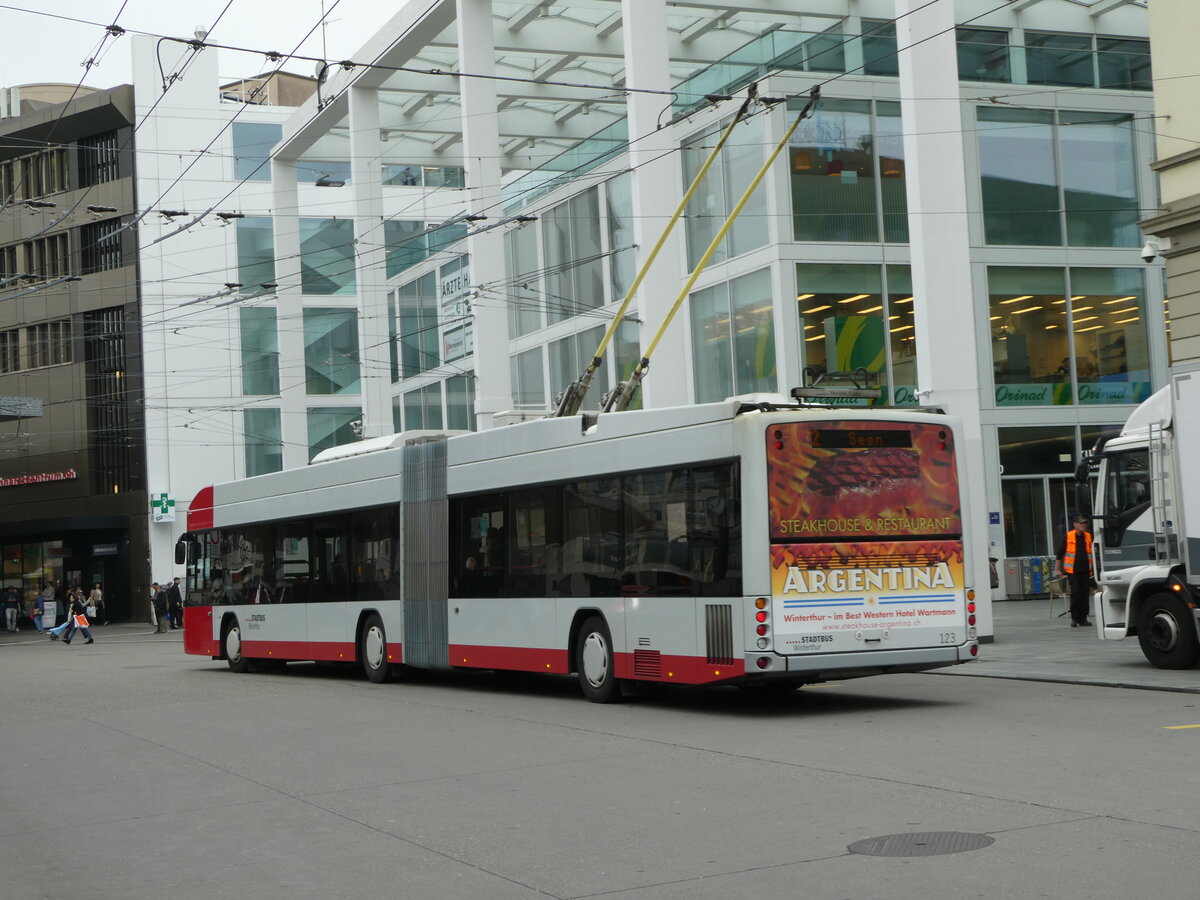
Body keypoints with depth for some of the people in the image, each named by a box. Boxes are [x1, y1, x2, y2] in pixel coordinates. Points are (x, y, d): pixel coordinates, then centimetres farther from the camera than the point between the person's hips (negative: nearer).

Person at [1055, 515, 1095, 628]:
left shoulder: (1088, 537, 10)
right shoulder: (1068, 536, -2)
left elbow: (1092, 553, 18)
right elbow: (1060, 553, 3)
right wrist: (1057, 569, 1)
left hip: (1085, 571, 4)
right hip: (1072, 571, -4)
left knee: (1085, 594, 4)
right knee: (1075, 593, -10)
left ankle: (1083, 618, 13)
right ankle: (1074, 618, -1)